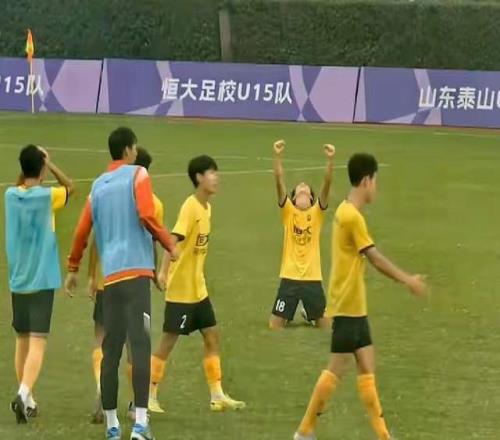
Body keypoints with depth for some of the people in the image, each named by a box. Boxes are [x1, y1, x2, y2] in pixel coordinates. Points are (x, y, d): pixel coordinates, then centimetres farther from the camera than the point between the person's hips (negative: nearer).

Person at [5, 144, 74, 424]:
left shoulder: (11, 196, 2)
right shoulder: (47, 196, -9)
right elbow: (70, 186, 10)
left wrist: (27, 168, 12)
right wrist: (49, 163, 5)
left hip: (17, 280, 5)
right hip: (42, 280, -5)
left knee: (23, 339, 16)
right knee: (38, 342, -9)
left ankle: (28, 400, 23)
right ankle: (24, 394, -27)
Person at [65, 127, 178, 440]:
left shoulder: (98, 185, 16)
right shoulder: (138, 175, 1)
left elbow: (82, 232, 16)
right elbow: (146, 216, -13)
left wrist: (73, 269, 27)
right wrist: (170, 244, -2)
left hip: (110, 276, 6)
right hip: (135, 271, -6)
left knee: (111, 350, 10)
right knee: (140, 345, -12)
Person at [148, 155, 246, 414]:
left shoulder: (207, 208, 9)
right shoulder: (190, 207, -17)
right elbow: (173, 239, -29)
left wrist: (197, 275, 18)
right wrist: (163, 271, -40)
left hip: (198, 289, 9)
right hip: (181, 289, -9)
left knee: (212, 337, 8)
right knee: (168, 341, -2)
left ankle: (217, 395, 13)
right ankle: (149, 396, 5)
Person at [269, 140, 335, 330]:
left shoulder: (317, 212, 2)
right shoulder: (288, 212, 1)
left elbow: (327, 184, -12)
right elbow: (279, 183, -12)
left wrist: (330, 159, -25)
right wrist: (278, 156, -24)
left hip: (313, 278, 1)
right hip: (289, 277, -1)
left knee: (326, 327, 6)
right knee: (274, 327, 0)